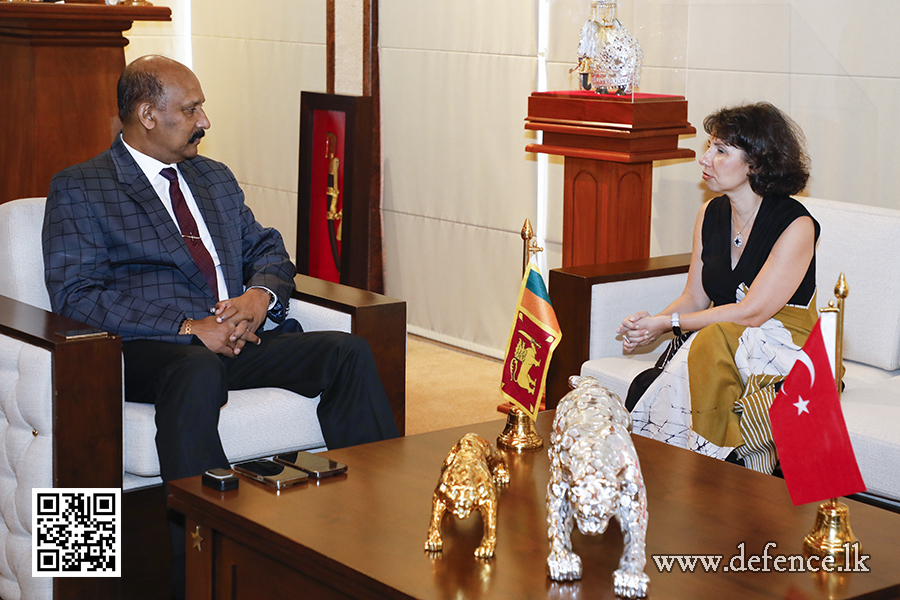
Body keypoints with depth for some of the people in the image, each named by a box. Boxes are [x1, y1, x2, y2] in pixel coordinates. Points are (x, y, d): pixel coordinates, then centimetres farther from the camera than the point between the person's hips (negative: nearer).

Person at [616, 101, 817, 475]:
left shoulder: (796, 226, -13)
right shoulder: (711, 214, 8)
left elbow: (751, 312, -18)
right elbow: (695, 298, 10)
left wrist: (668, 323, -16)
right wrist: (648, 324, -11)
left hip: (781, 349, -5)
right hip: (715, 339, 5)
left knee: (713, 341, -36)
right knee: (645, 389, -24)